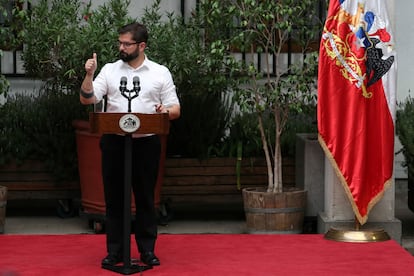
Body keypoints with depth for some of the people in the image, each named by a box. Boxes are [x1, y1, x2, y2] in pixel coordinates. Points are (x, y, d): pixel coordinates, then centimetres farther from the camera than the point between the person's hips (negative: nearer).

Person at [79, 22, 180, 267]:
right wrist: (89, 75, -14)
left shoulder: (160, 72, 4)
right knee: (114, 196, 5)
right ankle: (115, 250, 13)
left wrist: (166, 111, -20)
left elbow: (175, 110, 2)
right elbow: (87, 99, -1)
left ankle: (148, 250, 14)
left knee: (145, 197, 5)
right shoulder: (109, 70, 6)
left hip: (146, 142, -1)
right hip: (114, 141, 1)